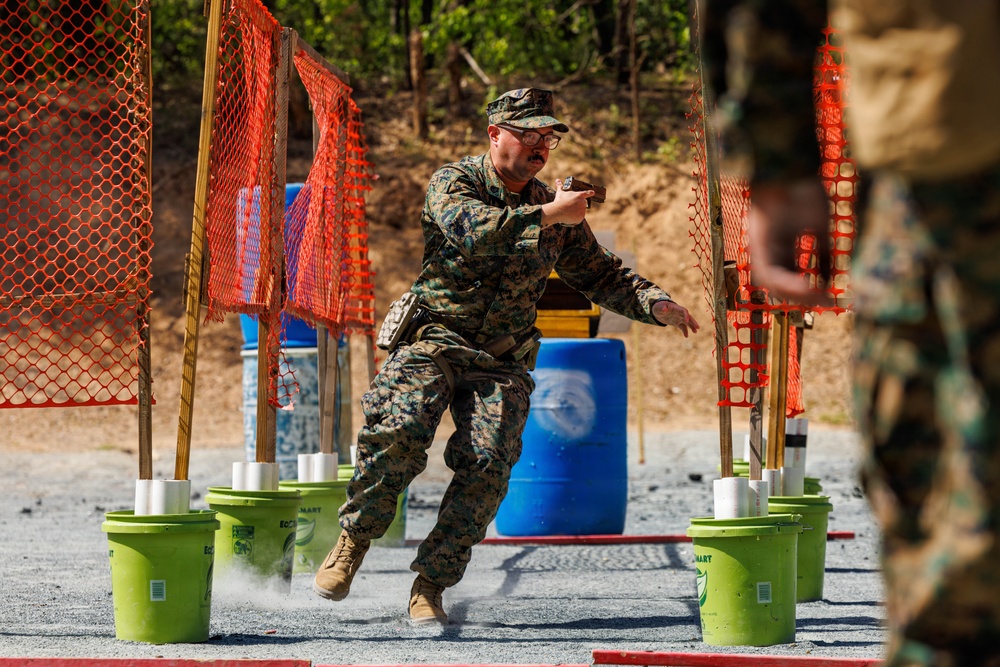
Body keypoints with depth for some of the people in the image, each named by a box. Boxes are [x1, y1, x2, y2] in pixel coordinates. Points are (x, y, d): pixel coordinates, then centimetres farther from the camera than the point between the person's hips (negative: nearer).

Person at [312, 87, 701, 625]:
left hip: (502, 363, 3)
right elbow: (474, 230, -24)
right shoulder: (452, 183, -1)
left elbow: (600, 274, 18)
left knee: (489, 462, -19)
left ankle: (431, 584, -9)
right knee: (398, 431, -27)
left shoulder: (553, 207, 13)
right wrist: (546, 216, -26)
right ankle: (354, 540, -3)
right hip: (434, 342, -3)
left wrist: (656, 304, 3)